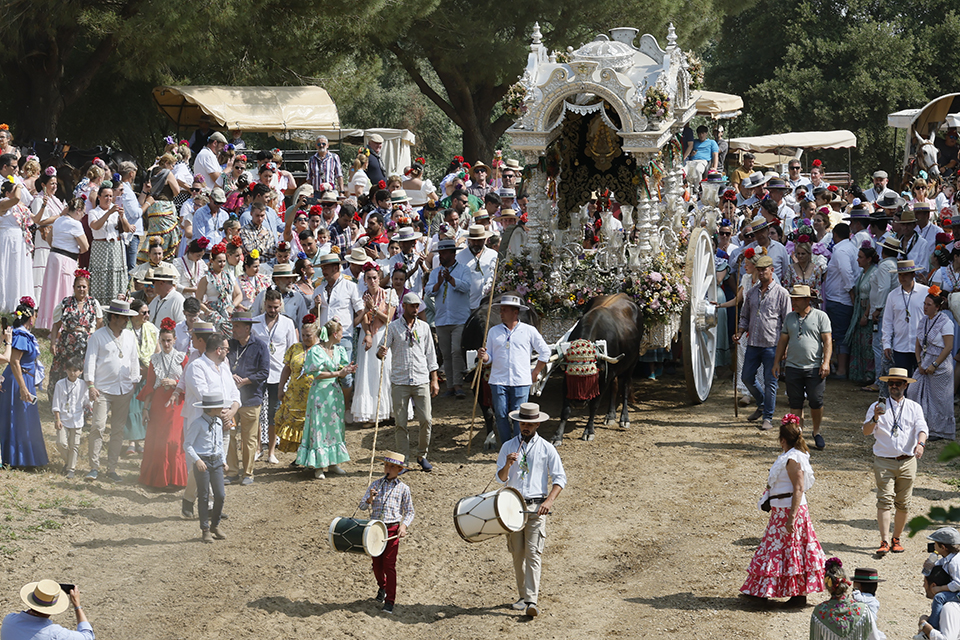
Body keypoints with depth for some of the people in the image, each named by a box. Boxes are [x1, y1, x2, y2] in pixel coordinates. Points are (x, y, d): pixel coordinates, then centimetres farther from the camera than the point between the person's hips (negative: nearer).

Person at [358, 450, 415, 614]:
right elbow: (362, 506, 3)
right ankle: (382, 587, 41)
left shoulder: (403, 489, 2)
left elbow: (409, 512, 6)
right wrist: (369, 500, -19)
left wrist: (404, 525, -12)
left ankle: (390, 601, -2)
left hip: (392, 530, -3)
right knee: (377, 564, 12)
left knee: (389, 565, -7)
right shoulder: (376, 484, 6)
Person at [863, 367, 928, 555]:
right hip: (884, 461, -2)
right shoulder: (878, 406, 6)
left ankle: (896, 539, 18)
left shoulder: (914, 408, 11)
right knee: (884, 501, -12)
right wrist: (875, 418, -22)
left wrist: (920, 443, -24)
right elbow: (866, 431, -3)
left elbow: (922, 428, -3)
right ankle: (884, 542, -17)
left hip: (907, 461, 2)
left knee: (903, 504, 5)